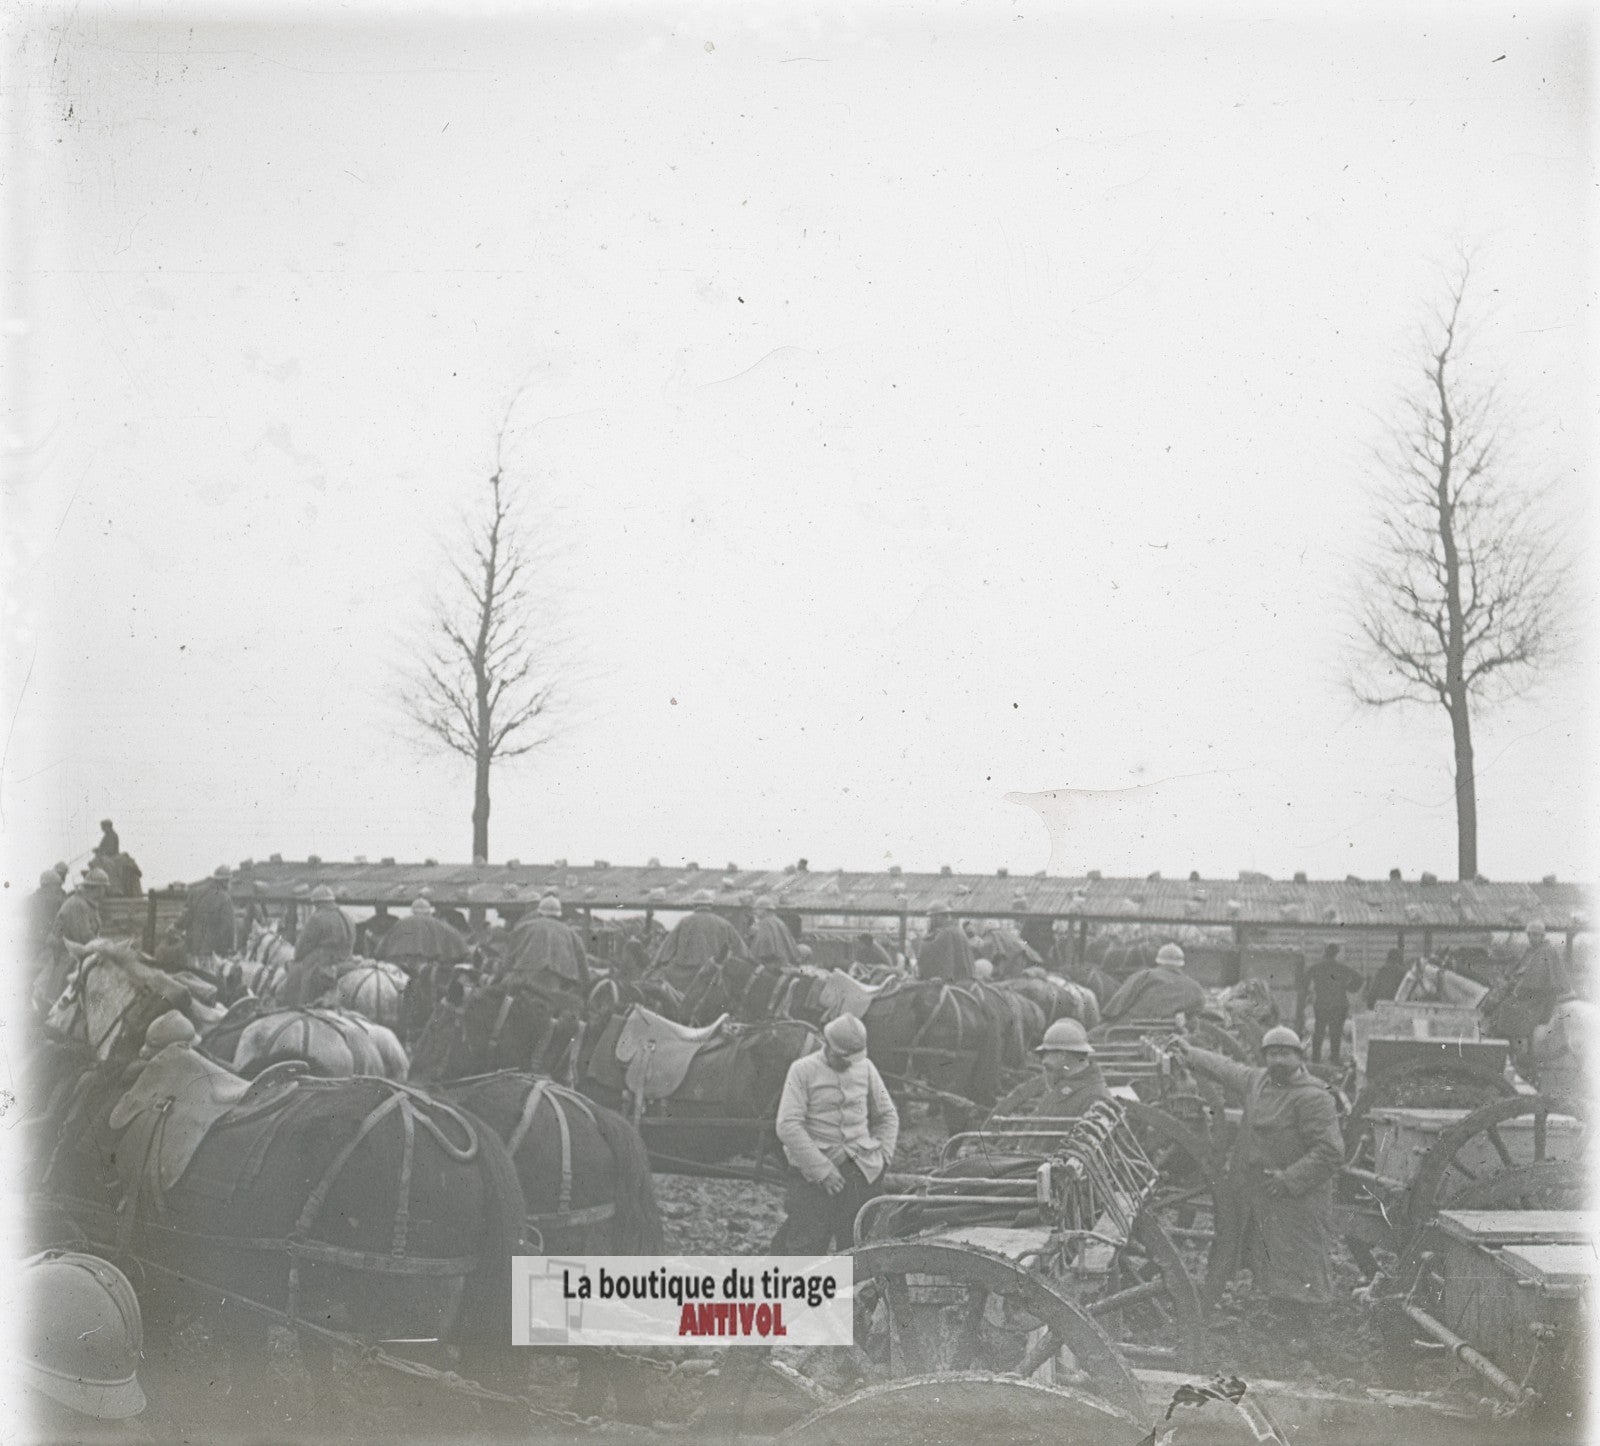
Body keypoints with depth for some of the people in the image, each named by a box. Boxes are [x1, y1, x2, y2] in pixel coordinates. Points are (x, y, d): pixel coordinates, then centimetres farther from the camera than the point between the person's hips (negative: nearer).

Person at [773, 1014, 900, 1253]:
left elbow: (887, 1115, 22)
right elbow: (788, 1126, -12)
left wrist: (882, 1157, 8)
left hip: (862, 1170, 4)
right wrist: (822, 1170, -15)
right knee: (808, 1244, -7)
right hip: (813, 1172, -4)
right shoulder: (803, 1070, -4)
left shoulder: (865, 1068, 10)